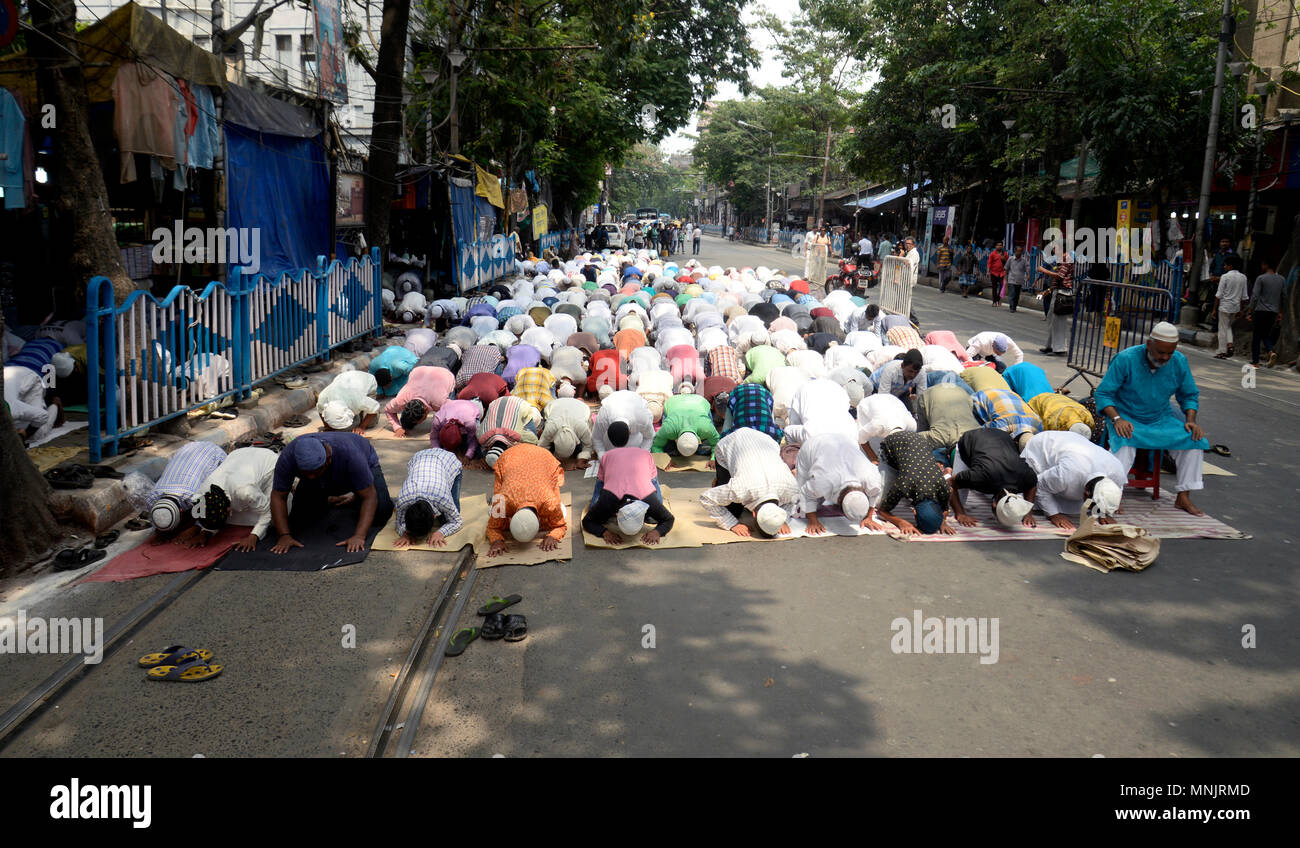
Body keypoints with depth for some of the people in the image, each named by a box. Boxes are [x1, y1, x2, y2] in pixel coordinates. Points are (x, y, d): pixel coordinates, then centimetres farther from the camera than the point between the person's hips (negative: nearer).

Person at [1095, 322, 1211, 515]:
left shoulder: (1179, 362, -3)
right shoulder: (1126, 359, -17)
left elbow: (1190, 395, 11)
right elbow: (1102, 393, -14)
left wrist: (1191, 420, -8)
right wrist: (1117, 419, -29)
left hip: (1161, 419, 4)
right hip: (1127, 417, -4)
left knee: (1195, 439, -16)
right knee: (1125, 442, -35)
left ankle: (1183, 497, -7)